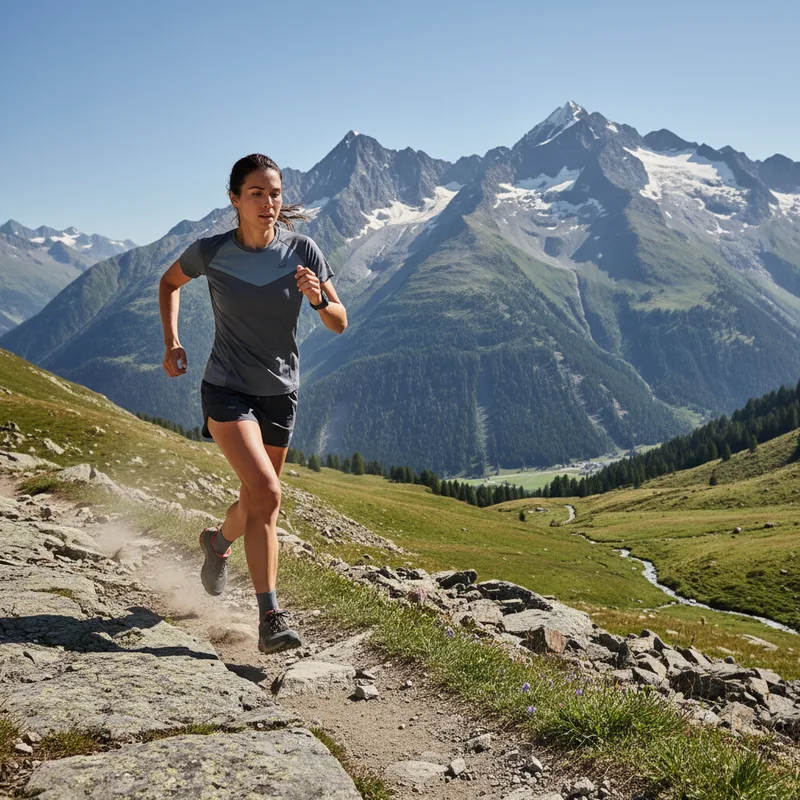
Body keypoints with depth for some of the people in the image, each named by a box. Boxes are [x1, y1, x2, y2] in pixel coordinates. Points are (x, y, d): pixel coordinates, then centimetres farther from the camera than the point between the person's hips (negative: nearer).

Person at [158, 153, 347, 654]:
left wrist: (319, 298, -25)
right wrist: (171, 342, 0)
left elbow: (339, 324, -4)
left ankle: (218, 543, 52)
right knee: (267, 492, -22)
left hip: (280, 392, 3)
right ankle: (271, 617, -15)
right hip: (227, 389, -3)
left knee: (258, 500, 17)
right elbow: (170, 282, 12)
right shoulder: (211, 252, -9)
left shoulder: (302, 251, -7)